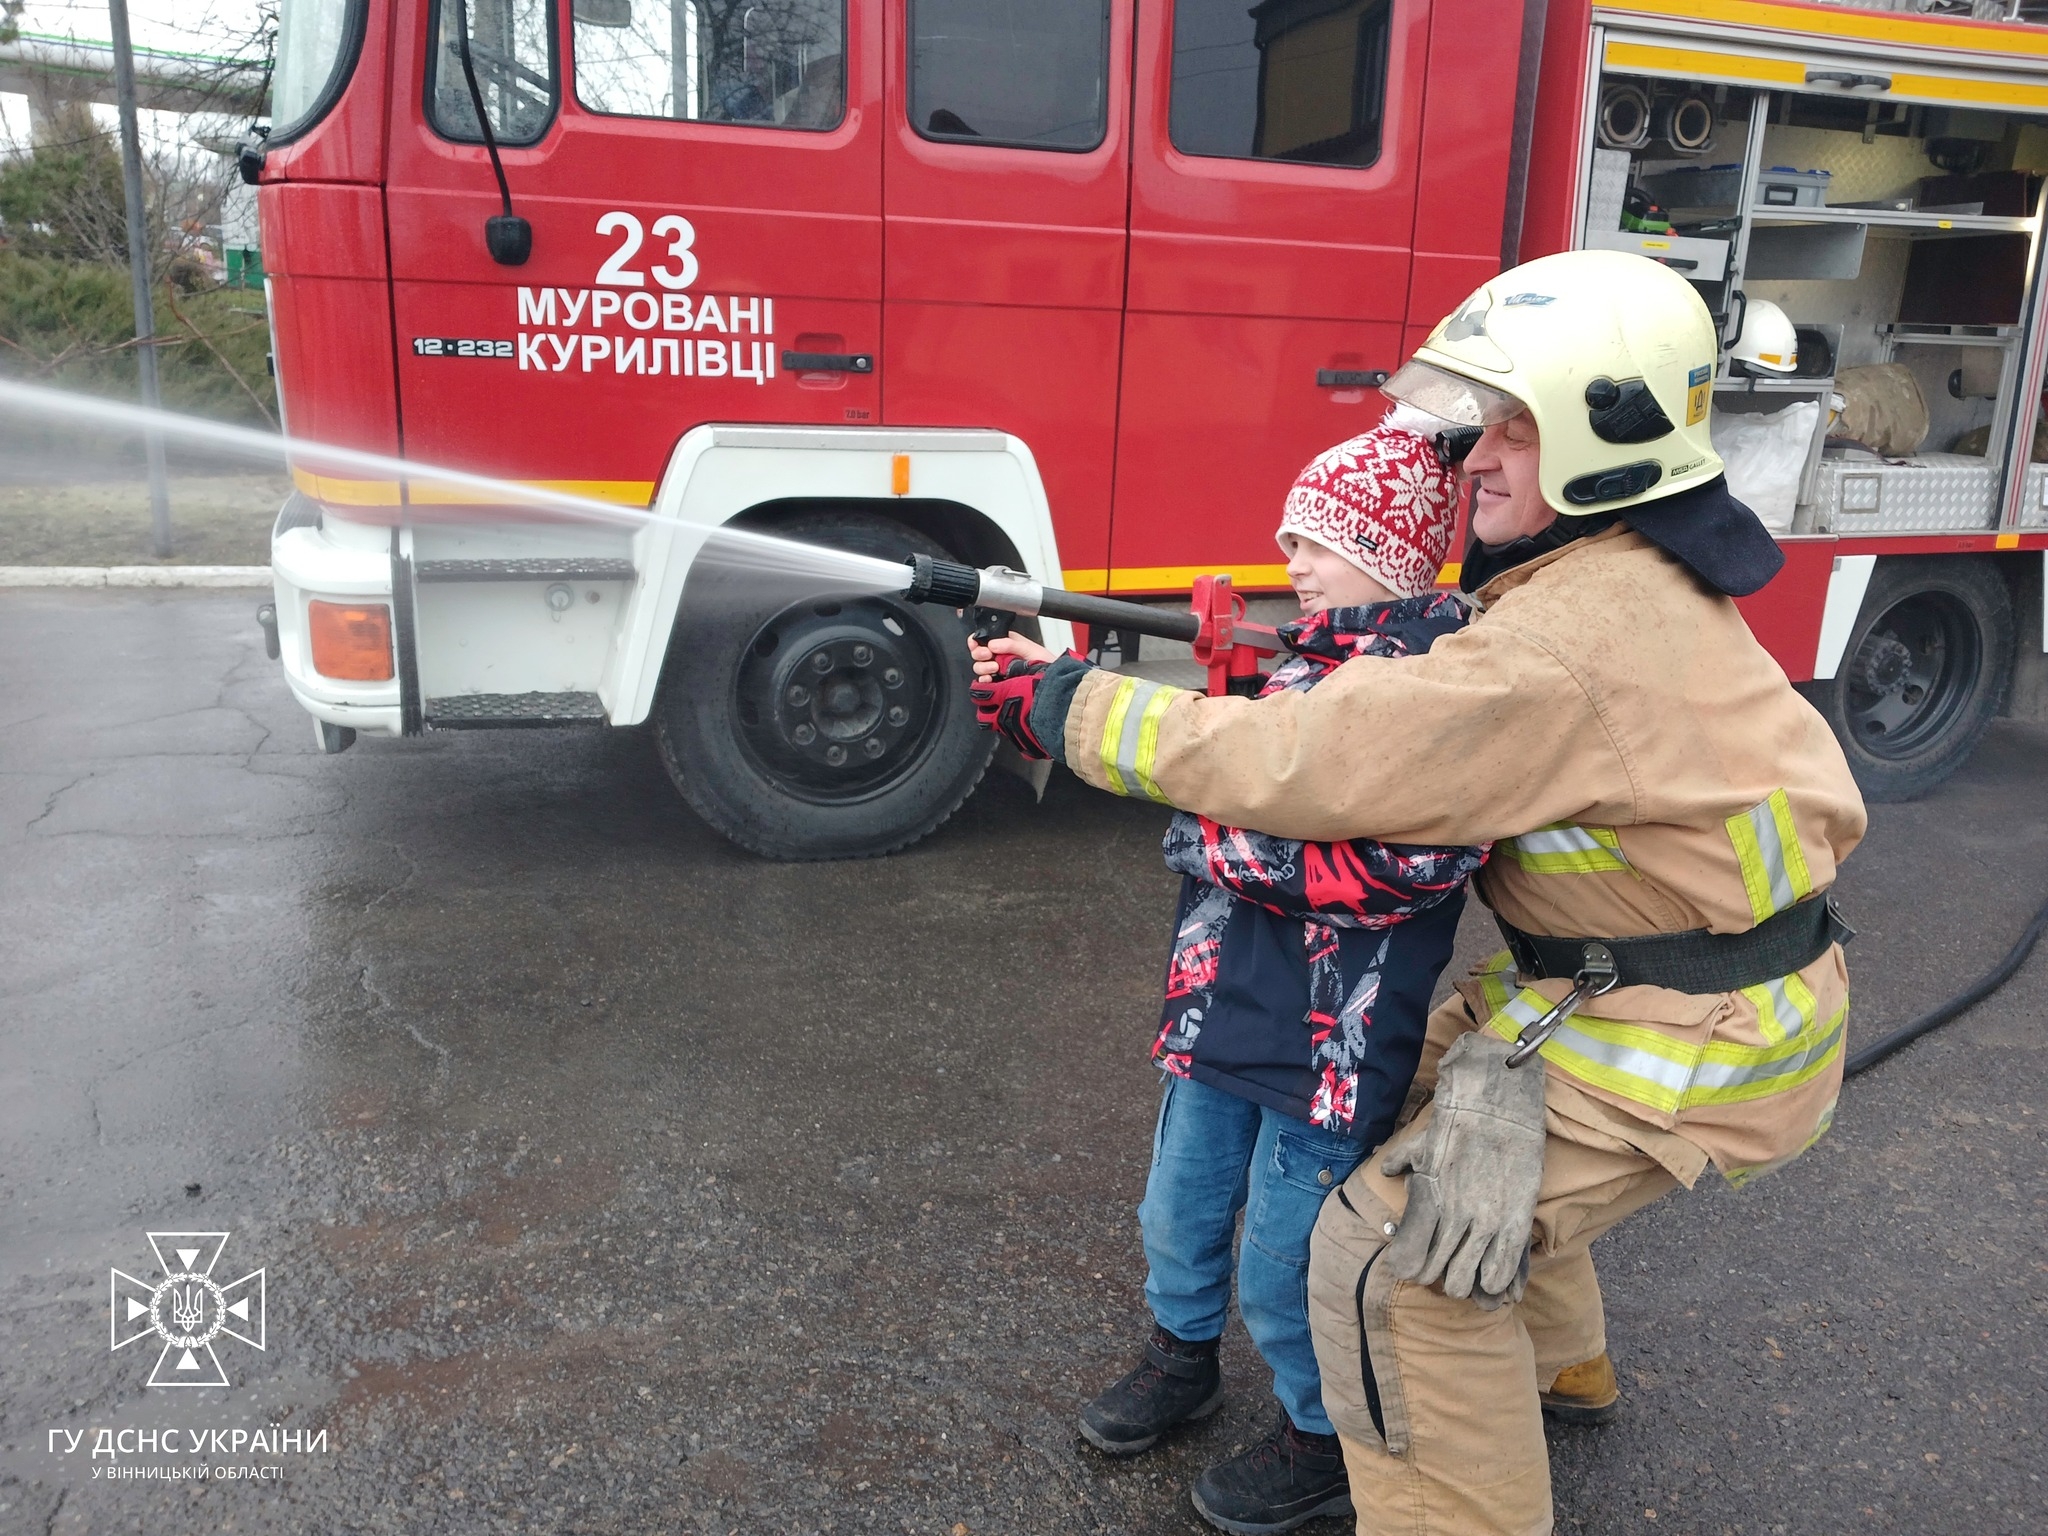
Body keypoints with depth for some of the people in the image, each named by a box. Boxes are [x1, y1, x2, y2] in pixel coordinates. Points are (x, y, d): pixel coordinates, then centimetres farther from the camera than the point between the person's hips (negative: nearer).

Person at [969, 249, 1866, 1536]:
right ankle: (1560, 1365, 47)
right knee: (1432, 1081, 28)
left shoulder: (1578, 636, -29)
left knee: (1398, 1251, -12)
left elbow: (1314, 761, -33)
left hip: (1698, 1036, -10)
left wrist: (1068, 707, -25)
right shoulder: (1622, 569, 3)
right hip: (1617, 978, 10)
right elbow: (1454, 689, 13)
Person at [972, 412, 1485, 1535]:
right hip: (1223, 1006, 7)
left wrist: (1229, 845, -22)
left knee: (1285, 1271, 10)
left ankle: (1322, 1442, 37)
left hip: (1336, 1040, -7)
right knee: (1179, 1217, 24)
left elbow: (1402, 866, -27)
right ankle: (1182, 1356, 51)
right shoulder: (1308, 656, 6)